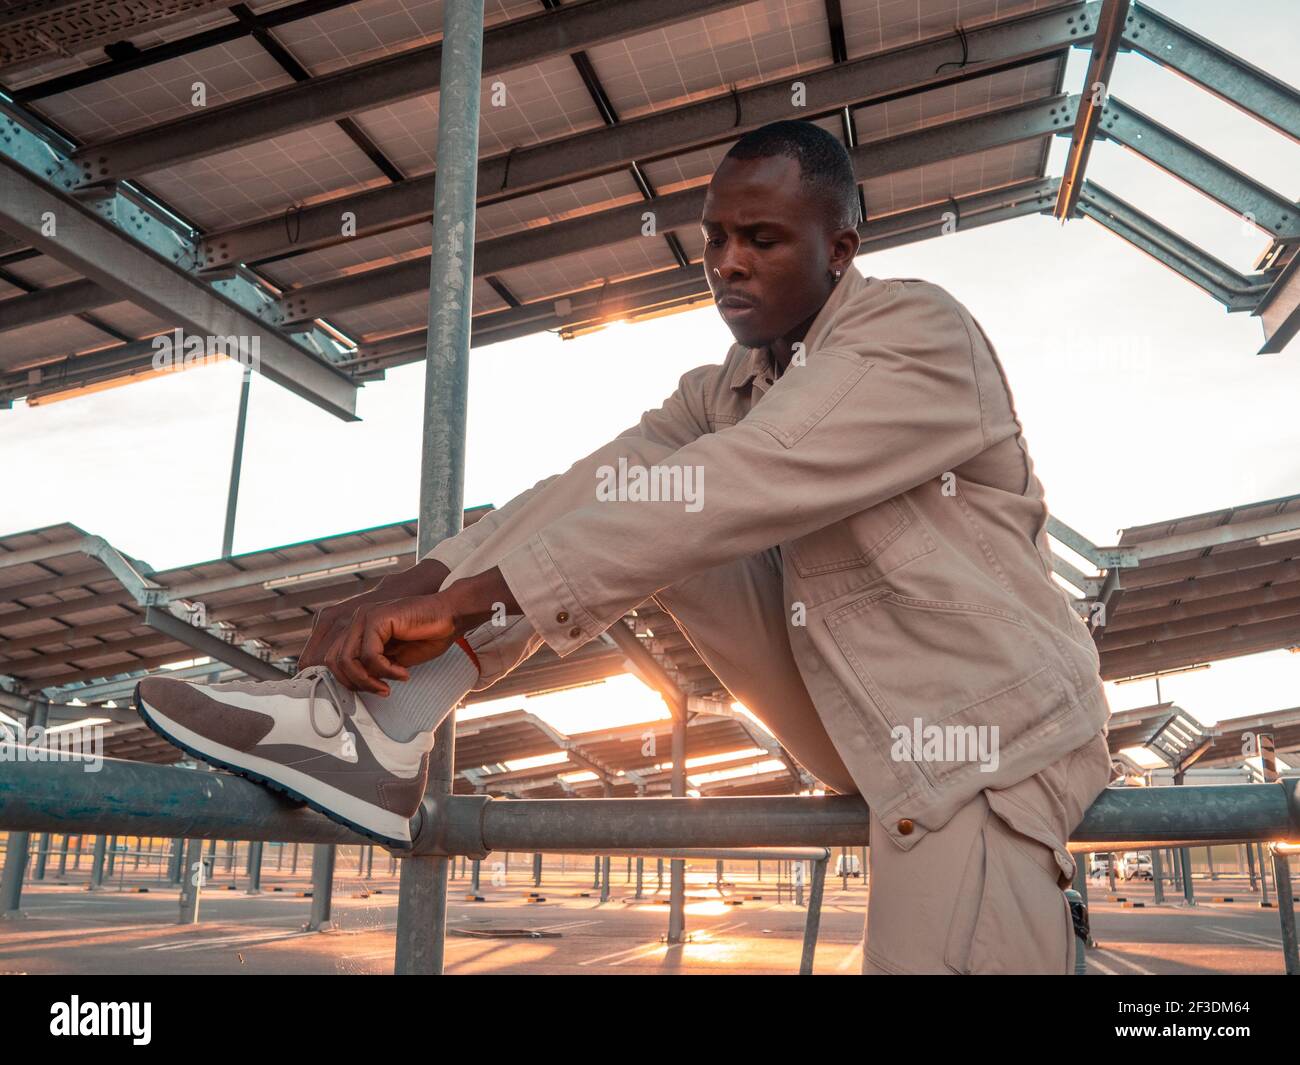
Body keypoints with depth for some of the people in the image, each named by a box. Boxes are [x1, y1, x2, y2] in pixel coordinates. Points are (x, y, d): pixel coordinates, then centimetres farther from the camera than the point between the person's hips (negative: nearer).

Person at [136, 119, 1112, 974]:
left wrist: (467, 600, -28)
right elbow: (607, 483, -4)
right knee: (630, 502, -8)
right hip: (845, 721, 6)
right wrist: (414, 587, -19)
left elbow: (725, 495, -26)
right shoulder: (728, 389, 9)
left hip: (978, 739, -5)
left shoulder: (918, 330, -14)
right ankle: (381, 732, -17)